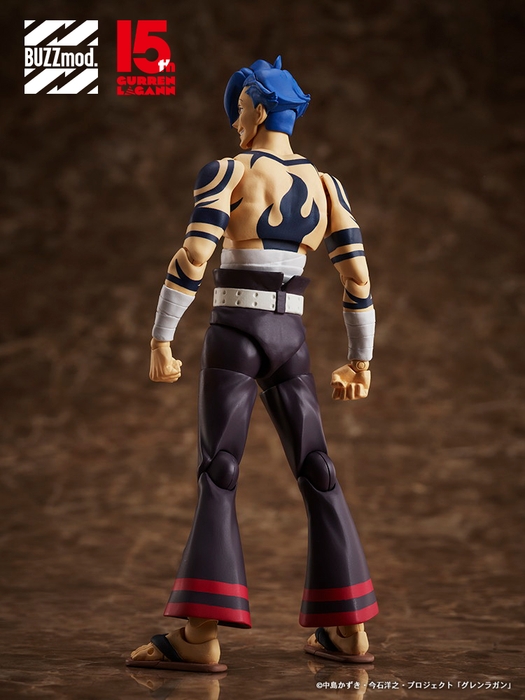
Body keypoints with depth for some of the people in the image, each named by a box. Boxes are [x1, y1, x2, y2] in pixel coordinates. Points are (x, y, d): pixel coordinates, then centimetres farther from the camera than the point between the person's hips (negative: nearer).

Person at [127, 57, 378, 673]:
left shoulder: (227, 171, -4)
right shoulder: (324, 184, 11)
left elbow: (192, 257, -17)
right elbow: (357, 277, 7)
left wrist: (159, 339, -12)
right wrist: (360, 361, 15)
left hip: (234, 336, -5)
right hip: (291, 342, 5)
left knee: (217, 476, -10)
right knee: (316, 475, 8)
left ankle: (200, 636, -20)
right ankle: (348, 630, 7)